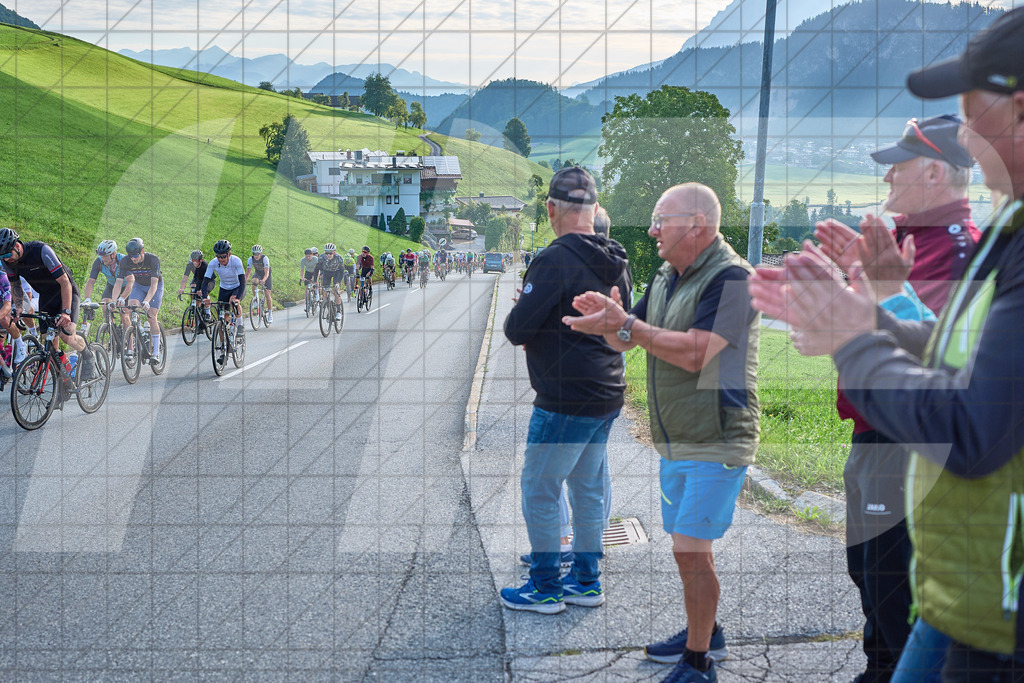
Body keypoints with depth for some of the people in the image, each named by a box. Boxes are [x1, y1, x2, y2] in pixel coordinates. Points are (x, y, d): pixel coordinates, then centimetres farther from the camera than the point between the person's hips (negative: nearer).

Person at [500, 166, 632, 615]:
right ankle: (586, 581, 26)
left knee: (539, 491, 4)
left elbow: (517, 329, -21)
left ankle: (545, 588, 12)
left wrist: (517, 314, 3)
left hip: (564, 401, -8)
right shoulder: (615, 262, 7)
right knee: (588, 489, 17)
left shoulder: (557, 261, -19)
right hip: (607, 396, 9)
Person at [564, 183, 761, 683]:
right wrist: (609, 320, -7)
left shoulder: (730, 278, -18)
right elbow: (629, 340, 15)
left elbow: (695, 354, -27)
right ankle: (705, 633, 36)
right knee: (687, 544, 18)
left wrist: (626, 325, -26)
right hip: (675, 439, 9)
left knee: (690, 547, -8)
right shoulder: (667, 277, 12)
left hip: (716, 441, -9)